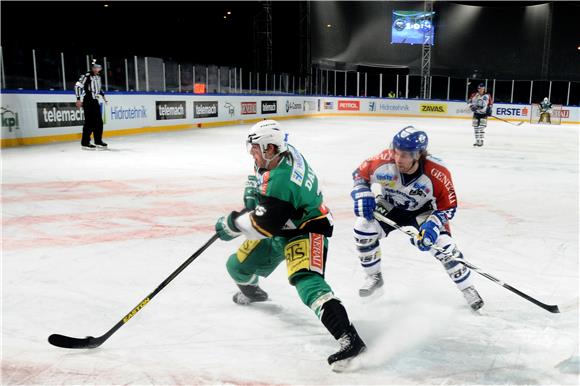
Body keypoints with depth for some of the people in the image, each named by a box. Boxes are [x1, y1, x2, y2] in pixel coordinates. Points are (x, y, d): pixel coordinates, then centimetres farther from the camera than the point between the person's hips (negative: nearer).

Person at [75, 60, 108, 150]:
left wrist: (103, 95, 24)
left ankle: (98, 141, 19)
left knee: (99, 122, 8)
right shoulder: (86, 76, -12)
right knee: (90, 122, -10)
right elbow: (77, 86, -16)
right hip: (88, 102, -8)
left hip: (95, 101, 8)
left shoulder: (98, 77, 15)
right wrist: (78, 99, -20)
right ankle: (85, 143, -4)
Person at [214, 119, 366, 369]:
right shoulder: (284, 152, -7)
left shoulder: (280, 181, -35)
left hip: (306, 229, -10)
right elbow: (261, 174, 19)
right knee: (238, 266, 18)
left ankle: (349, 339, -36)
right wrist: (253, 188, 3)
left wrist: (230, 225, -16)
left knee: (306, 280, -31)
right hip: (281, 227, 10)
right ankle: (252, 292, 55)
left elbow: (263, 225, -30)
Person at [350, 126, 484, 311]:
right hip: (388, 206, 2)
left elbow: (448, 207, -18)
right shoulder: (384, 160, -31)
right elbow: (360, 174, -10)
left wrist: (433, 224, -34)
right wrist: (363, 195, -26)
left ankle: (467, 287, 7)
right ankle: (374, 277, 6)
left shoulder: (437, 173, -33)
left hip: (422, 210, -2)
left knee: (443, 244, -19)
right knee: (363, 228, -18)